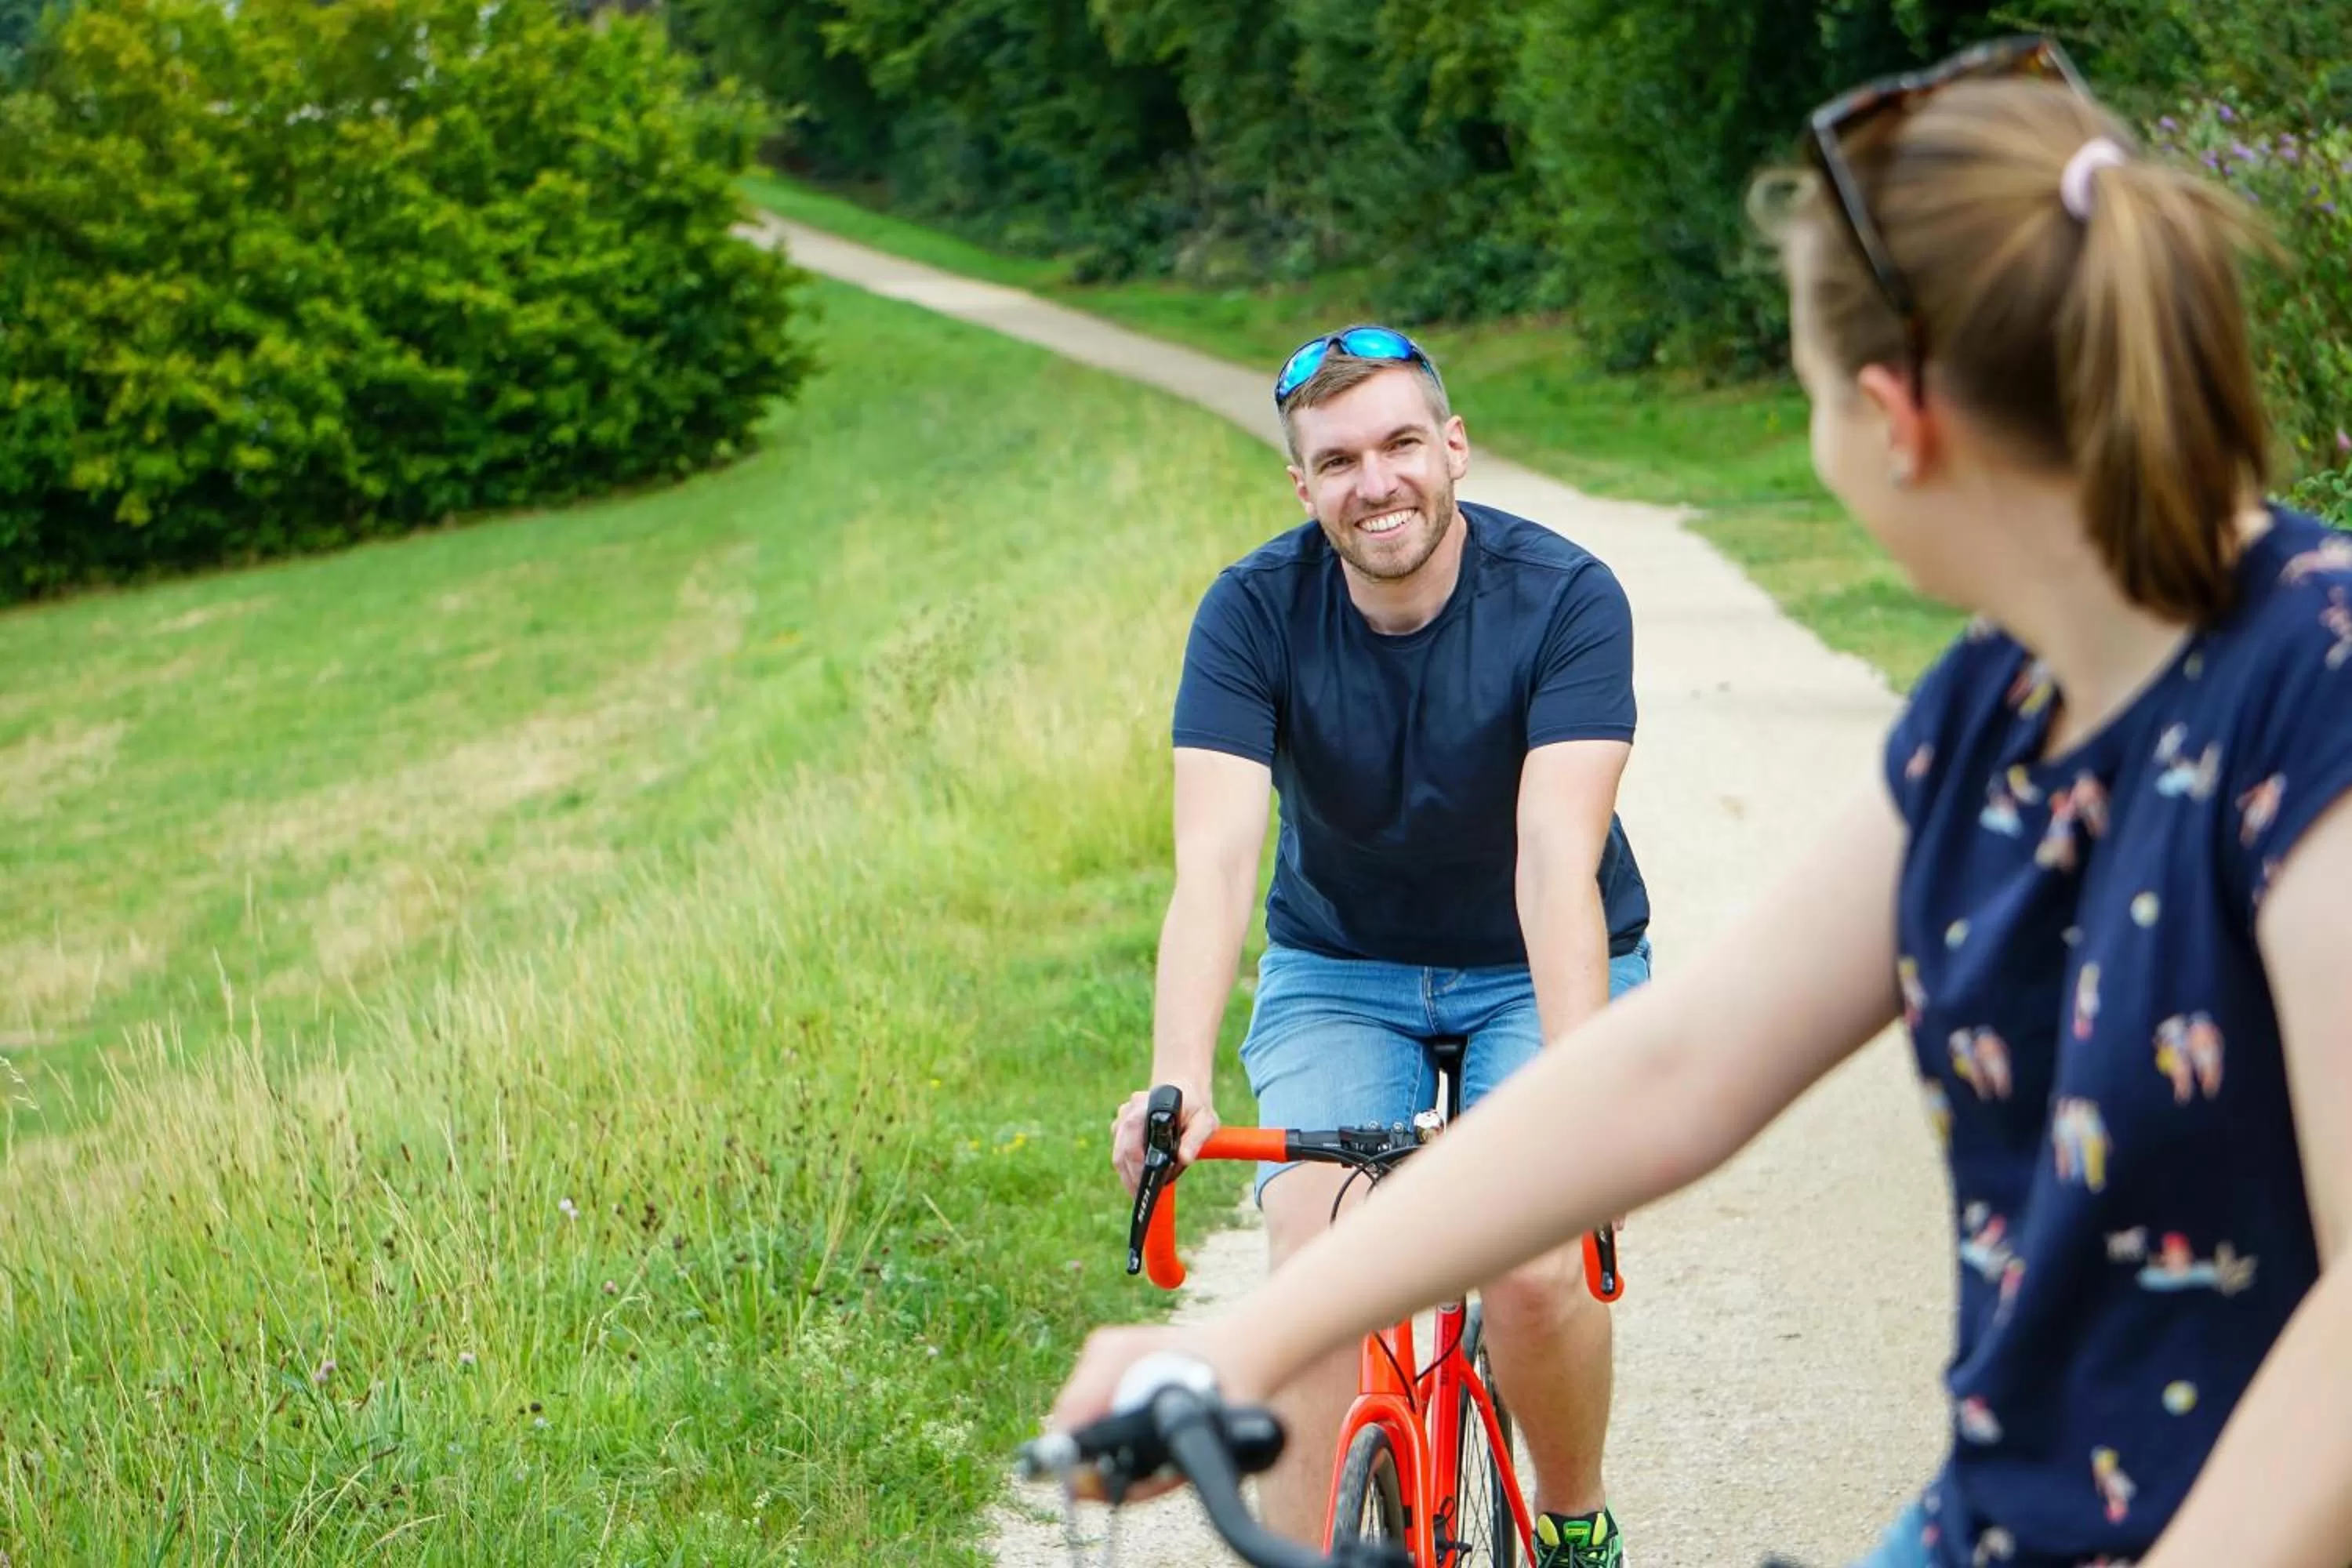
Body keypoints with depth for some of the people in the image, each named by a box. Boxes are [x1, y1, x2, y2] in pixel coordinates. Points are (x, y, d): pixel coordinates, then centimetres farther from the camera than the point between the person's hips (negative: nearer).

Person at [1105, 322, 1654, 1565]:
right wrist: (1178, 1083, -44)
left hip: (1536, 972, -1)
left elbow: (1556, 858, -32)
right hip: (1337, 970, 2)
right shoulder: (1254, 612, -18)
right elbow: (1214, 863, -28)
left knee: (1537, 1275, -20)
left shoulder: (1566, 599, -22)